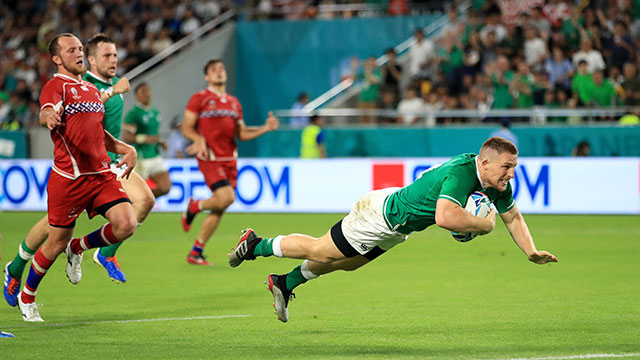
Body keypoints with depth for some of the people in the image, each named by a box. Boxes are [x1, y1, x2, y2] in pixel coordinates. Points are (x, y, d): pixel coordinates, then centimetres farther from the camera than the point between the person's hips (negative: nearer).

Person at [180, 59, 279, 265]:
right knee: (226, 198, -24)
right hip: (210, 158, -6)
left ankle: (195, 253, 13)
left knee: (219, 210, 4)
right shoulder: (199, 99, -1)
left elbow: (241, 133, 19)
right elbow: (186, 128, -3)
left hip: (230, 160, 6)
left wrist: (265, 128, 5)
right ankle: (195, 207, 6)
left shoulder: (234, 103, 17)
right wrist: (200, 140, -23)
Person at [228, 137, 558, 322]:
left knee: (345, 263, 26)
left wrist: (531, 251, -6)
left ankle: (284, 284, 45)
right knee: (321, 251, 7)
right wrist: (482, 224, -36)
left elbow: (513, 216, 7)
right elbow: (445, 216, -53)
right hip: (381, 215, -9)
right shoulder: (461, 173, -38)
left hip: (397, 228, 9)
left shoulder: (498, 184, -9)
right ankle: (255, 245, 29)